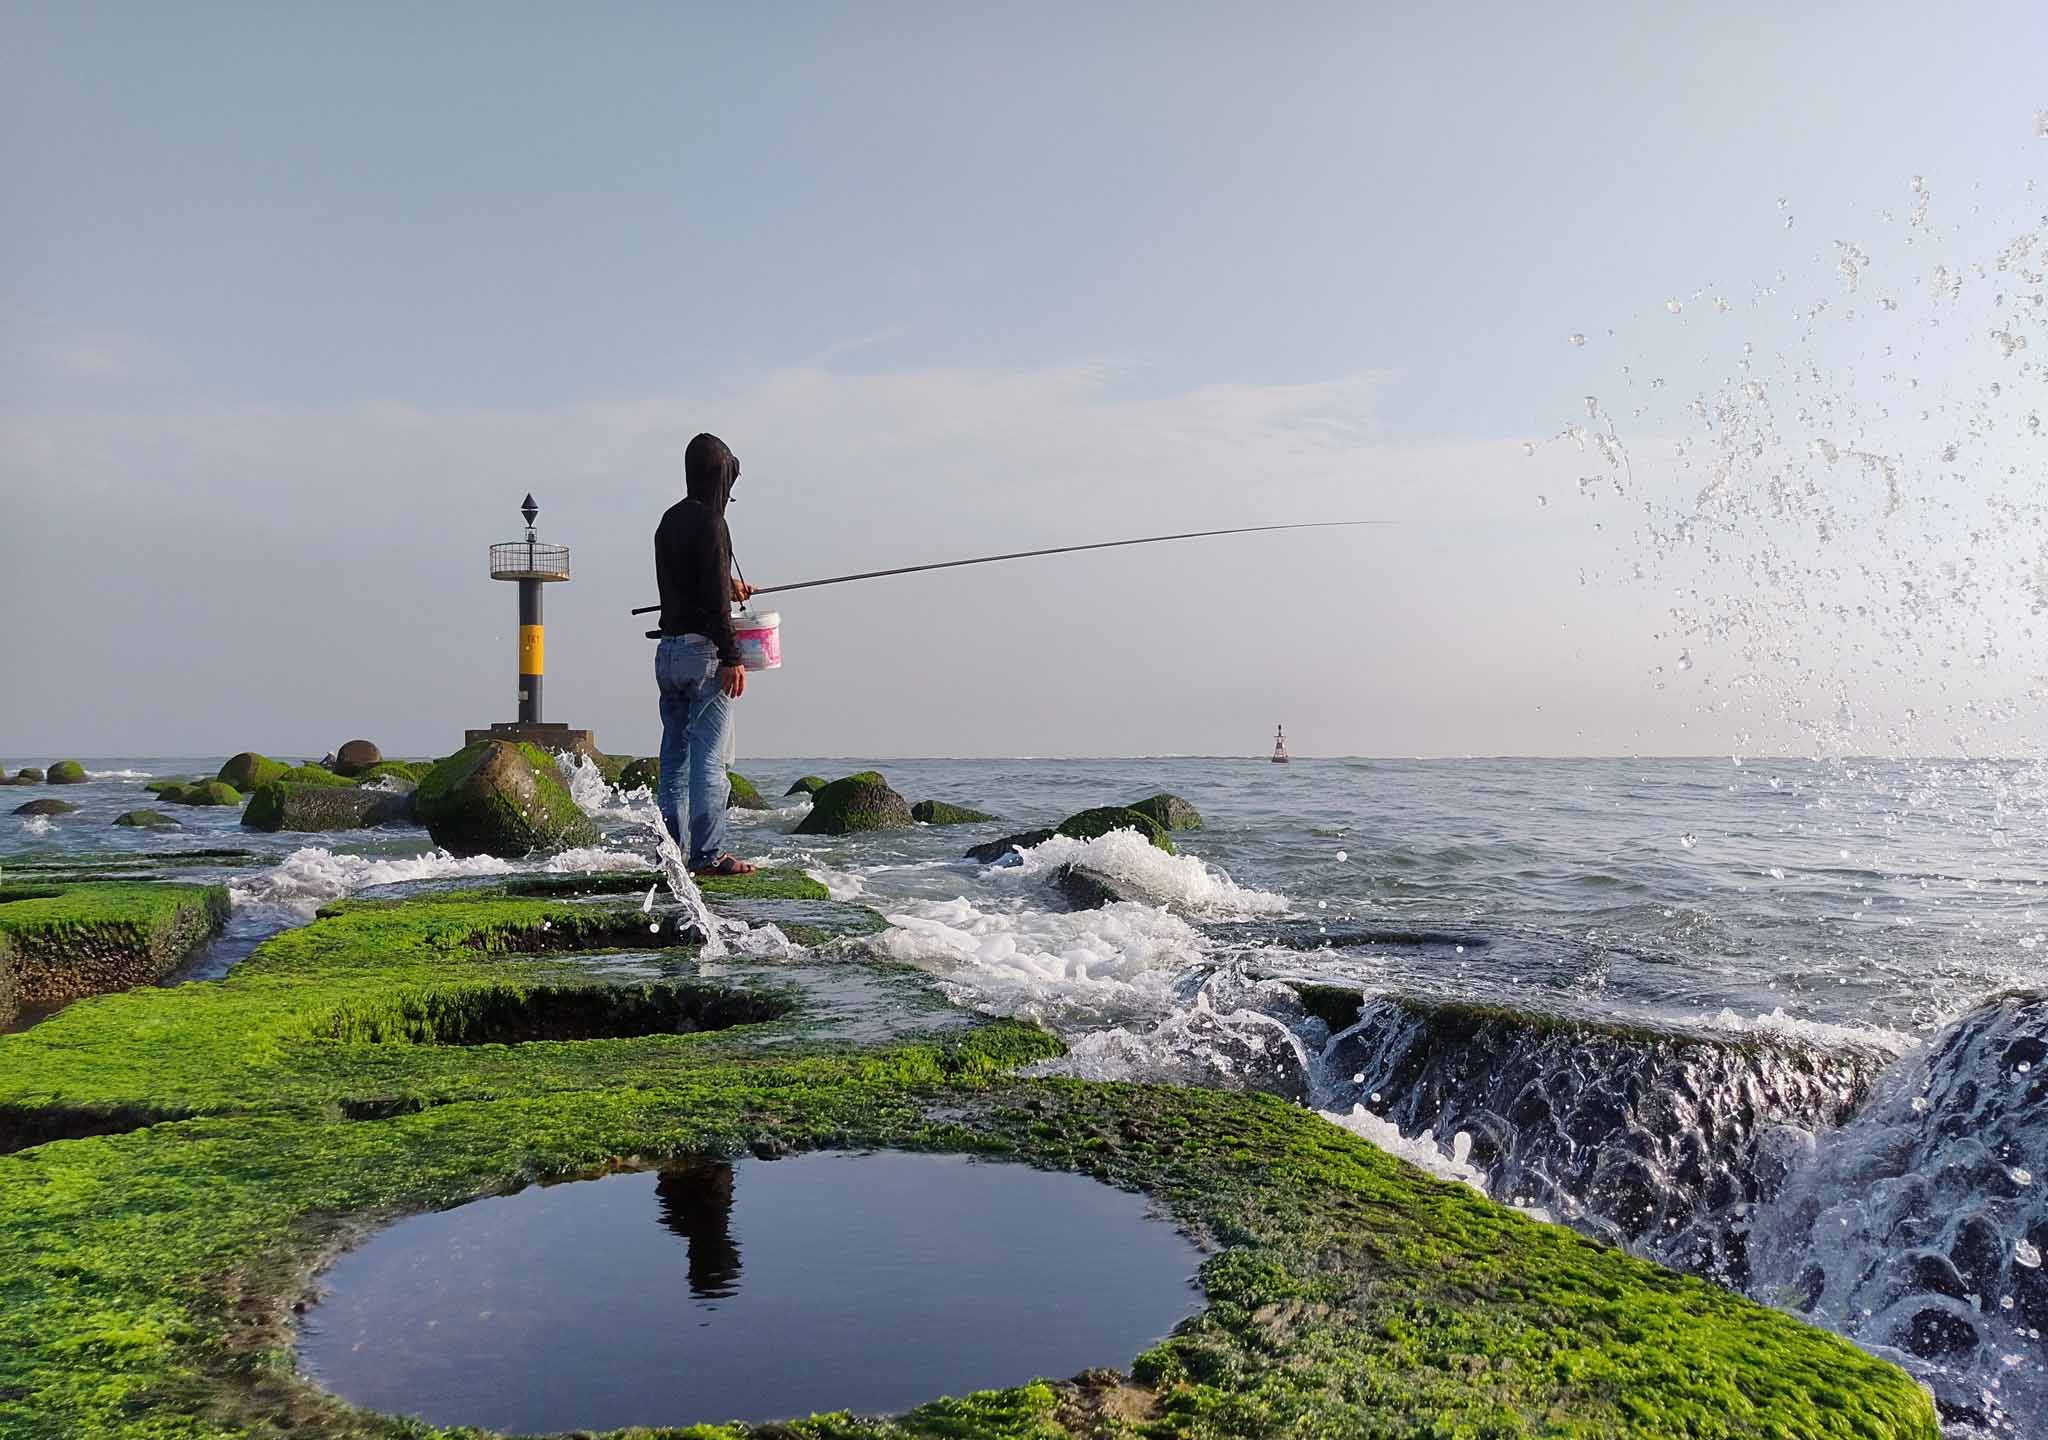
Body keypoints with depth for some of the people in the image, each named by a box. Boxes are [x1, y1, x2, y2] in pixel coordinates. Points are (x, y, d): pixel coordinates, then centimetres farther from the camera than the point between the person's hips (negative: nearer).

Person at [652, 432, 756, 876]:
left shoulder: (669, 521, 13)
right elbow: (715, 599, -18)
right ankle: (708, 855, -4)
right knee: (709, 758, -5)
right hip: (703, 651, -8)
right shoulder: (710, 523, -13)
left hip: (668, 651, 8)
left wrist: (727, 586, 35)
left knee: (674, 757, 11)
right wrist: (732, 659, -16)